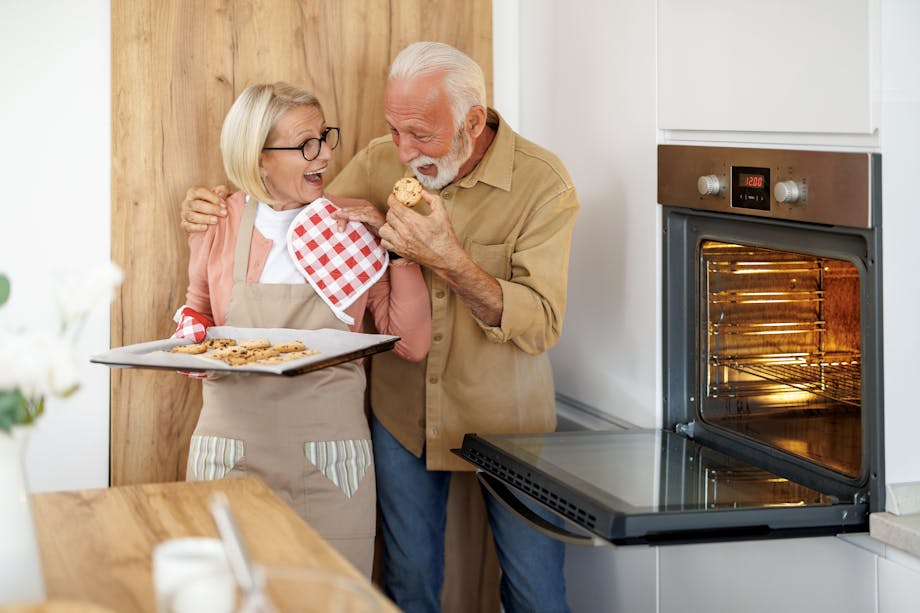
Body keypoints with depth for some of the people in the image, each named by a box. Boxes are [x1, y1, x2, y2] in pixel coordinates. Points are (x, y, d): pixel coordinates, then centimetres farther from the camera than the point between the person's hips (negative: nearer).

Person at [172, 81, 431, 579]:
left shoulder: (355, 227, 1)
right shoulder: (220, 222, 1)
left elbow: (412, 345, 0)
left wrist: (402, 252, -9)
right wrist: (192, 341, -2)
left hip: (331, 459, 0)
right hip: (232, 452, 0)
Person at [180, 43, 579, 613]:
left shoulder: (543, 182, -17)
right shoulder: (381, 163, -6)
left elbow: (541, 325, -21)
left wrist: (450, 261, -33)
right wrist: (217, 208, -6)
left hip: (506, 416, -3)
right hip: (403, 410, 3)